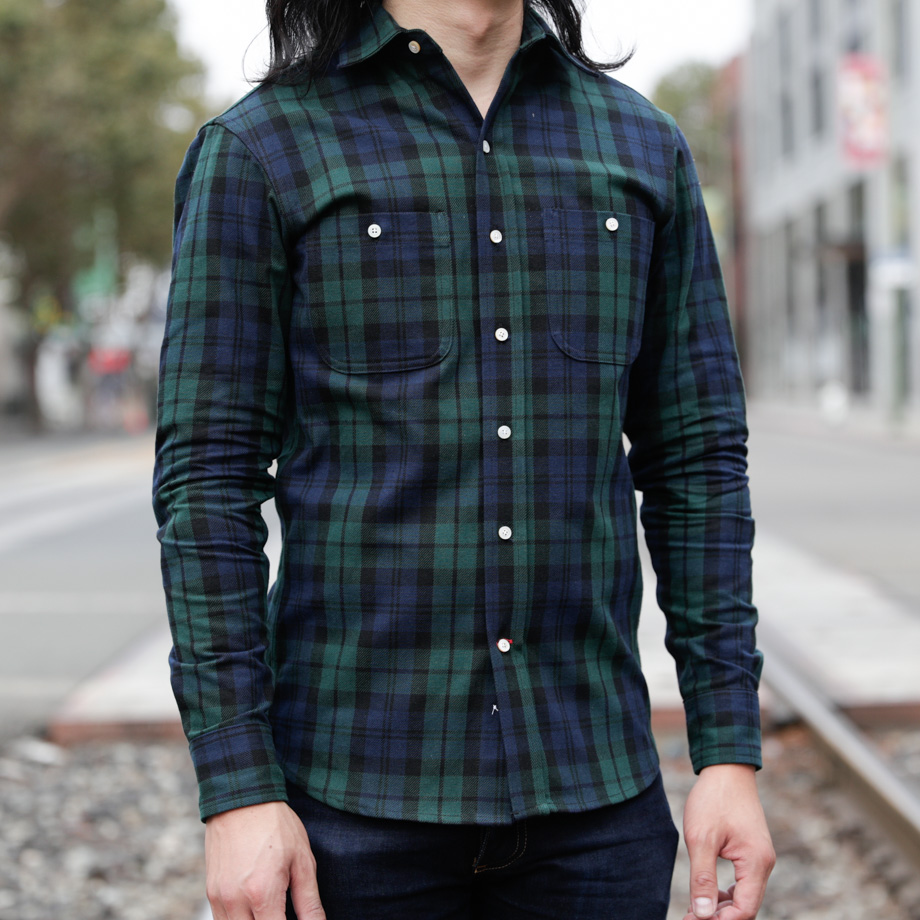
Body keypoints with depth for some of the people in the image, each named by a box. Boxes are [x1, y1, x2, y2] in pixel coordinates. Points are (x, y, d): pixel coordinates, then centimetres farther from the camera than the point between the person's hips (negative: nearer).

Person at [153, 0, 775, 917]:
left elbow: (694, 461, 8)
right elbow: (205, 479, -5)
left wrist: (730, 750, 2)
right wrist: (236, 790, -10)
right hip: (355, 796, -2)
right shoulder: (255, 151, -2)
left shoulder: (641, 146, 8)